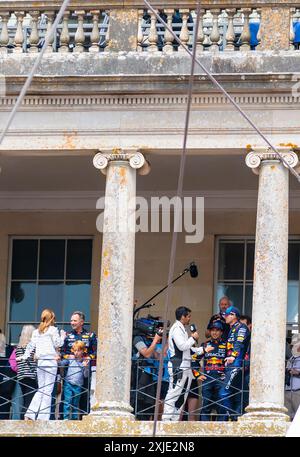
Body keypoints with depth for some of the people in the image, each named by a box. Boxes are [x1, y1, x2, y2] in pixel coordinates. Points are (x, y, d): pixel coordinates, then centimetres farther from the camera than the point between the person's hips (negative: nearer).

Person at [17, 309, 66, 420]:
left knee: (40, 390, 13)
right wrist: (62, 337, 14)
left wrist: (25, 356, 16)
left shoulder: (36, 332, 13)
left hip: (40, 362, 5)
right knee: (48, 390, -2)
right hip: (51, 361, -5)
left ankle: (30, 414, 1)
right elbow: (58, 344, -3)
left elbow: (31, 345, 9)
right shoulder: (53, 330, -2)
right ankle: (43, 417, -6)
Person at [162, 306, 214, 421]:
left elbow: (188, 349, 26)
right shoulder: (176, 329, -9)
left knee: (182, 395, 9)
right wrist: (193, 338, -7)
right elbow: (182, 346, -20)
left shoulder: (182, 329, 22)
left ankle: (175, 418, 10)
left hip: (185, 367, 10)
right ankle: (167, 419, -15)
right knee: (173, 394, -13)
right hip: (178, 366, -10)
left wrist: (203, 350, 20)